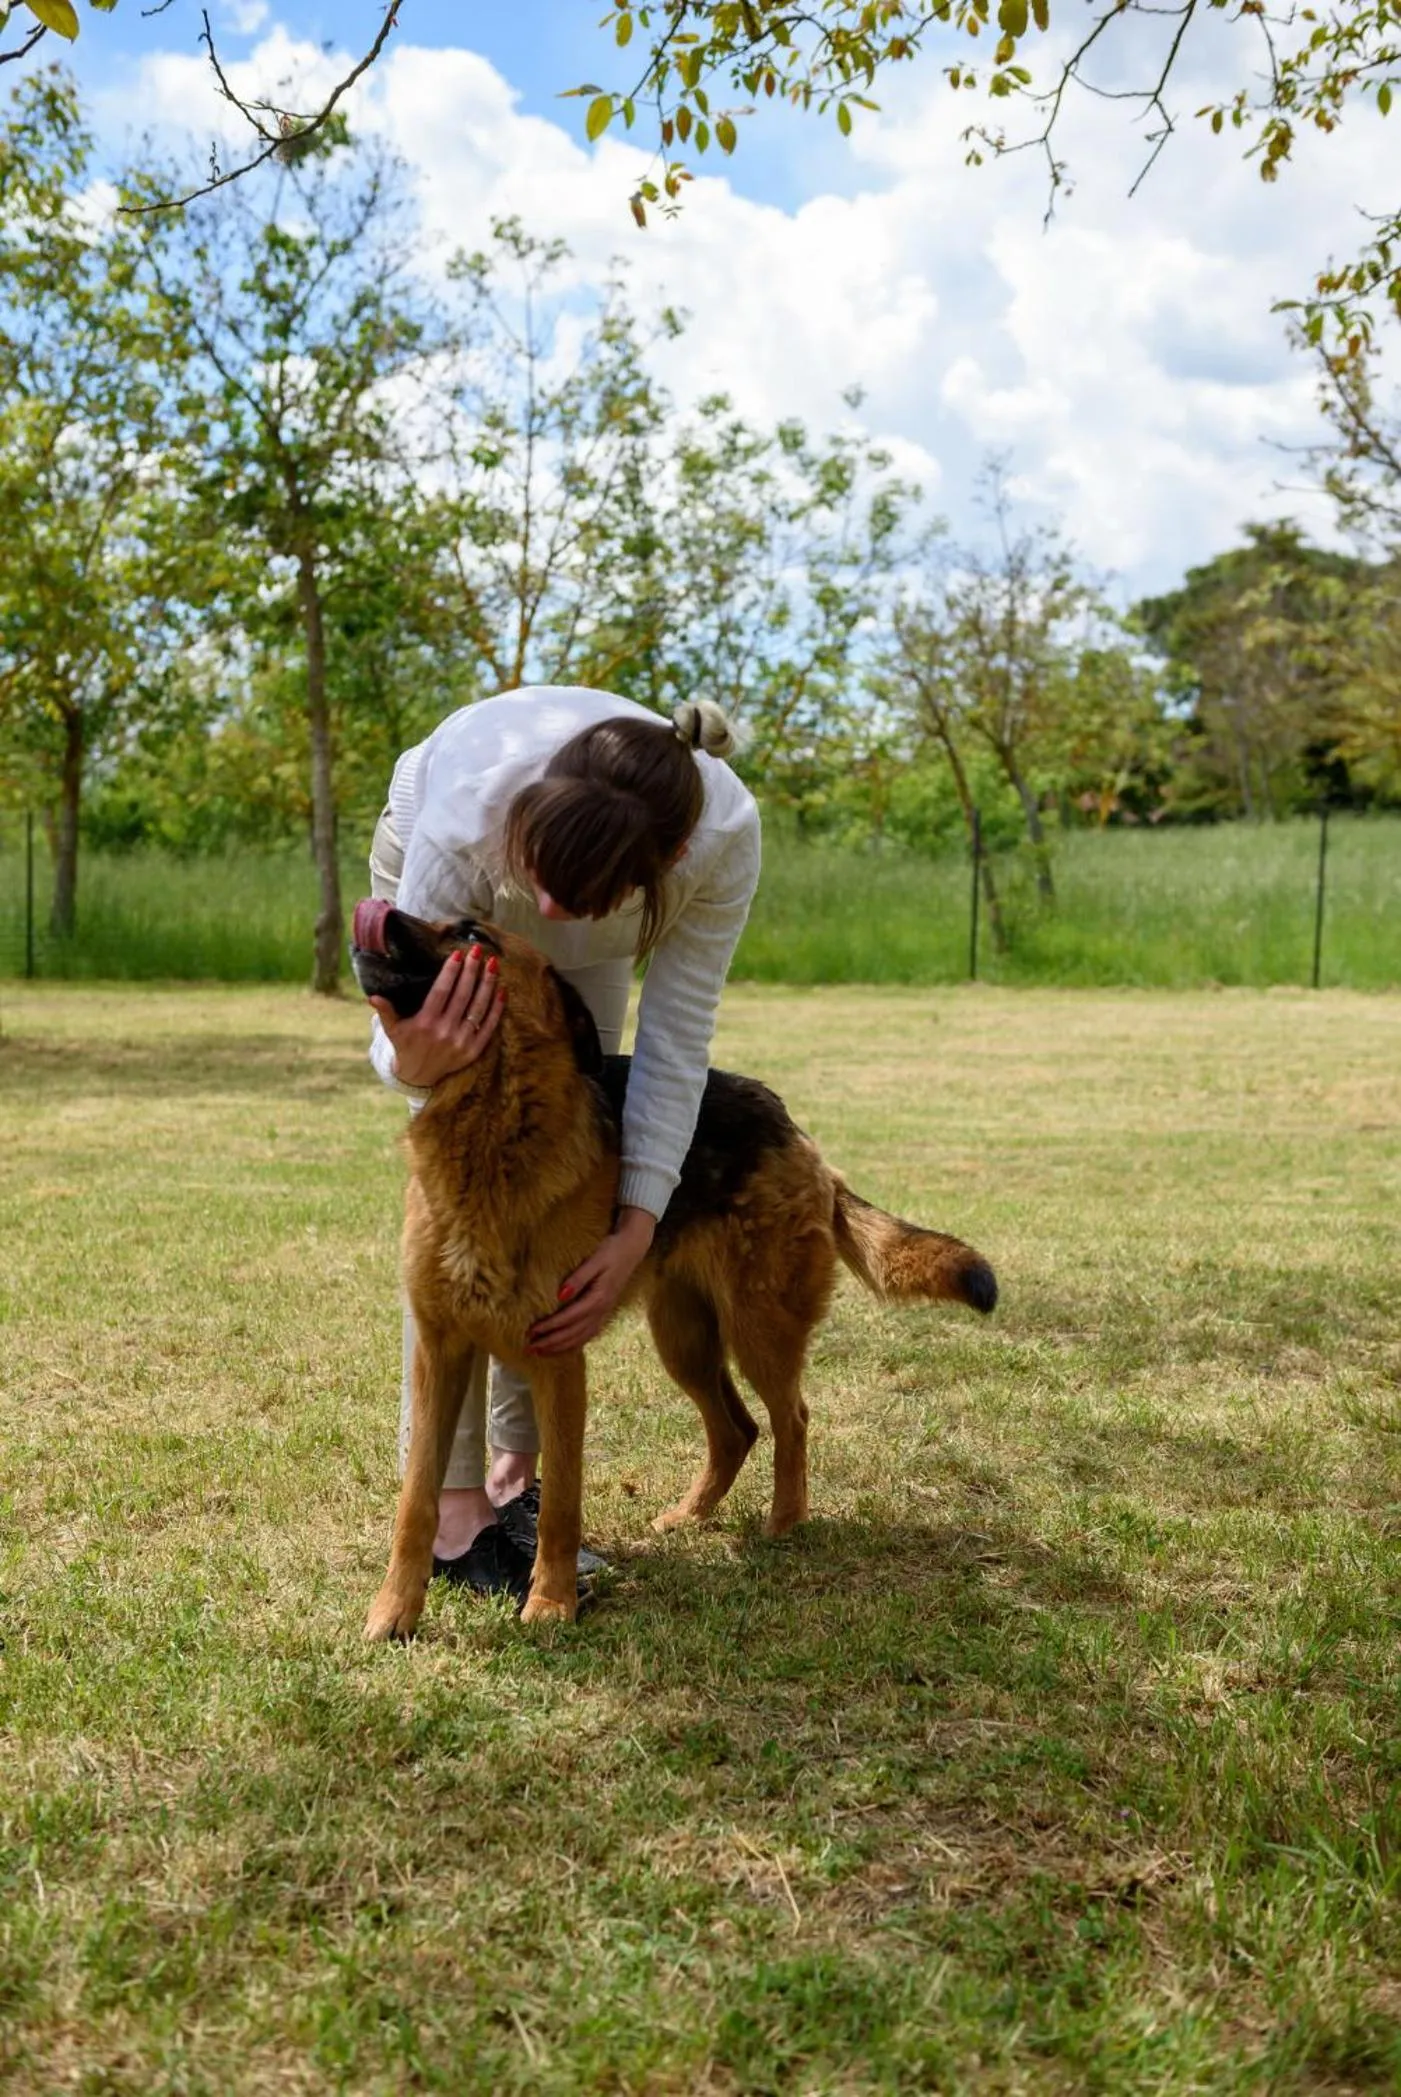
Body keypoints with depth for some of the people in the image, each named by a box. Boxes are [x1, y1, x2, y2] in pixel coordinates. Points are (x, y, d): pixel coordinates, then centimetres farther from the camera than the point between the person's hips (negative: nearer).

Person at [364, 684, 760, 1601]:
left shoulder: (726, 836, -39)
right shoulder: (467, 817, -44)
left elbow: (677, 1037, -28)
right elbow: (405, 1042, -32)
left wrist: (636, 1233, -32)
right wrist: (415, 1063, -57)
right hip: (430, 861, -2)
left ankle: (516, 1473, 11)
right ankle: (452, 1506, -8)